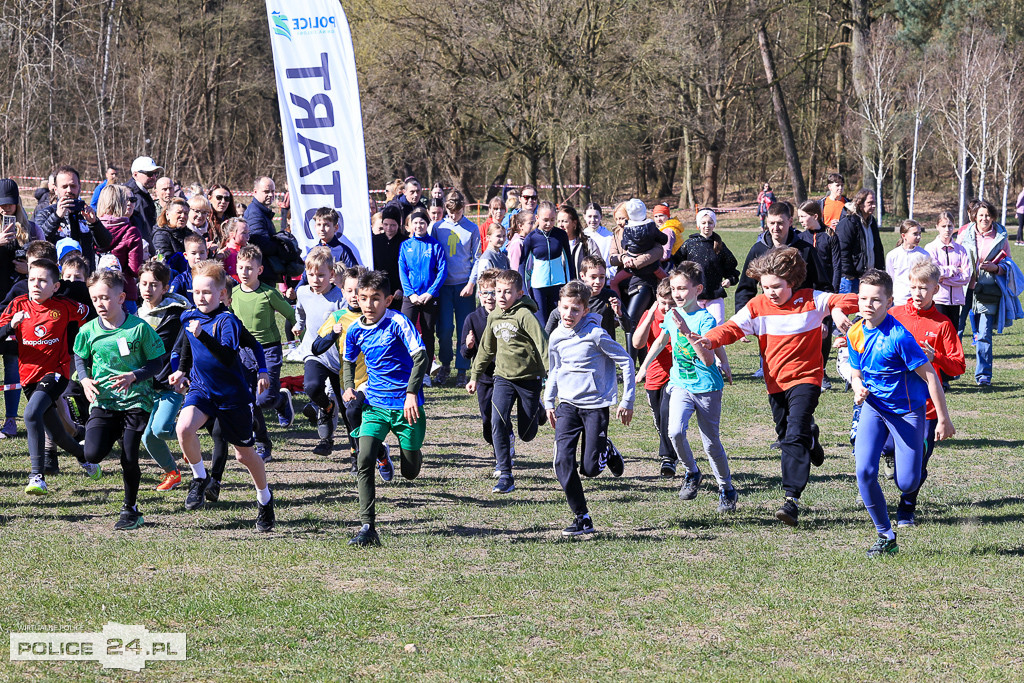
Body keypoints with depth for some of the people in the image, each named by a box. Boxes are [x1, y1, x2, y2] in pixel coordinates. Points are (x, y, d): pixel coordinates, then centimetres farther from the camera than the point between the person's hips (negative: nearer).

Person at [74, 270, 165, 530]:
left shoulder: (140, 328, -9)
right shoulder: (89, 330, 0)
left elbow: (157, 362, -4)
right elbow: (80, 357, 17)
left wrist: (133, 376, -20)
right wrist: (84, 379, -3)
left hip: (136, 401, -3)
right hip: (103, 400, 3)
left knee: (129, 459, -2)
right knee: (92, 454, -14)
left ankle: (130, 510, 17)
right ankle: (114, 435, 20)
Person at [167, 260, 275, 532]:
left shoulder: (227, 321, -18)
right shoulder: (189, 317, 1)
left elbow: (229, 357, -33)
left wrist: (203, 335, -39)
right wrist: (182, 370, 21)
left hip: (232, 394, -4)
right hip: (201, 388, 4)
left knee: (244, 453, 8)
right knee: (184, 428, -27)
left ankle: (265, 499, 34)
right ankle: (199, 478, -2)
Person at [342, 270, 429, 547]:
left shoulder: (398, 323, -12)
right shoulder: (355, 330, 3)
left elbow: (420, 356, -17)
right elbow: (349, 361, 23)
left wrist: (412, 393, -25)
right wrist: (349, 387, 6)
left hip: (407, 405, -3)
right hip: (375, 405, 3)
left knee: (410, 472, 8)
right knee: (364, 460, -19)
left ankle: (411, 452, 47)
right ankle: (368, 528, -12)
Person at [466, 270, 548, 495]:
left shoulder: (525, 315, -15)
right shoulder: (494, 317, 5)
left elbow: (543, 345, -18)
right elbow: (486, 348, 18)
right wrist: (475, 376, 21)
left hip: (529, 378, -4)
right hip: (503, 377, 4)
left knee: (527, 434, 4)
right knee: (497, 421, -17)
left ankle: (537, 410, 41)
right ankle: (506, 476, -12)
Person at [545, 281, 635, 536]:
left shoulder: (595, 334, -13)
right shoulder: (556, 336, 4)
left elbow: (626, 362, -7)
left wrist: (627, 401, -5)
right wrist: (549, 402, 19)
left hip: (596, 405, -4)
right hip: (568, 405, 4)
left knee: (590, 468, -6)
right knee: (563, 463, -12)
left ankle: (605, 450, 30)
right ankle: (582, 518, -3)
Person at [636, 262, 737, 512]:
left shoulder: (705, 319, -16)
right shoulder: (671, 316, 2)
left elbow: (708, 360, -27)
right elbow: (661, 341, 24)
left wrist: (687, 331, -34)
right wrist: (643, 367, 30)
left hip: (707, 388, -4)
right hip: (681, 385, 4)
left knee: (711, 443, 3)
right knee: (675, 431, -19)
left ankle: (727, 489, 23)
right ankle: (692, 473, 5)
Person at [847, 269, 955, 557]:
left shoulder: (898, 336, -24)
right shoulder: (855, 334, -4)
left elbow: (930, 376, -19)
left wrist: (944, 420, -16)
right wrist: (859, 389, -14)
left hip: (907, 410, -4)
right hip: (874, 407, 4)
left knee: (907, 484, -4)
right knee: (865, 471, -16)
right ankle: (886, 537, 0)